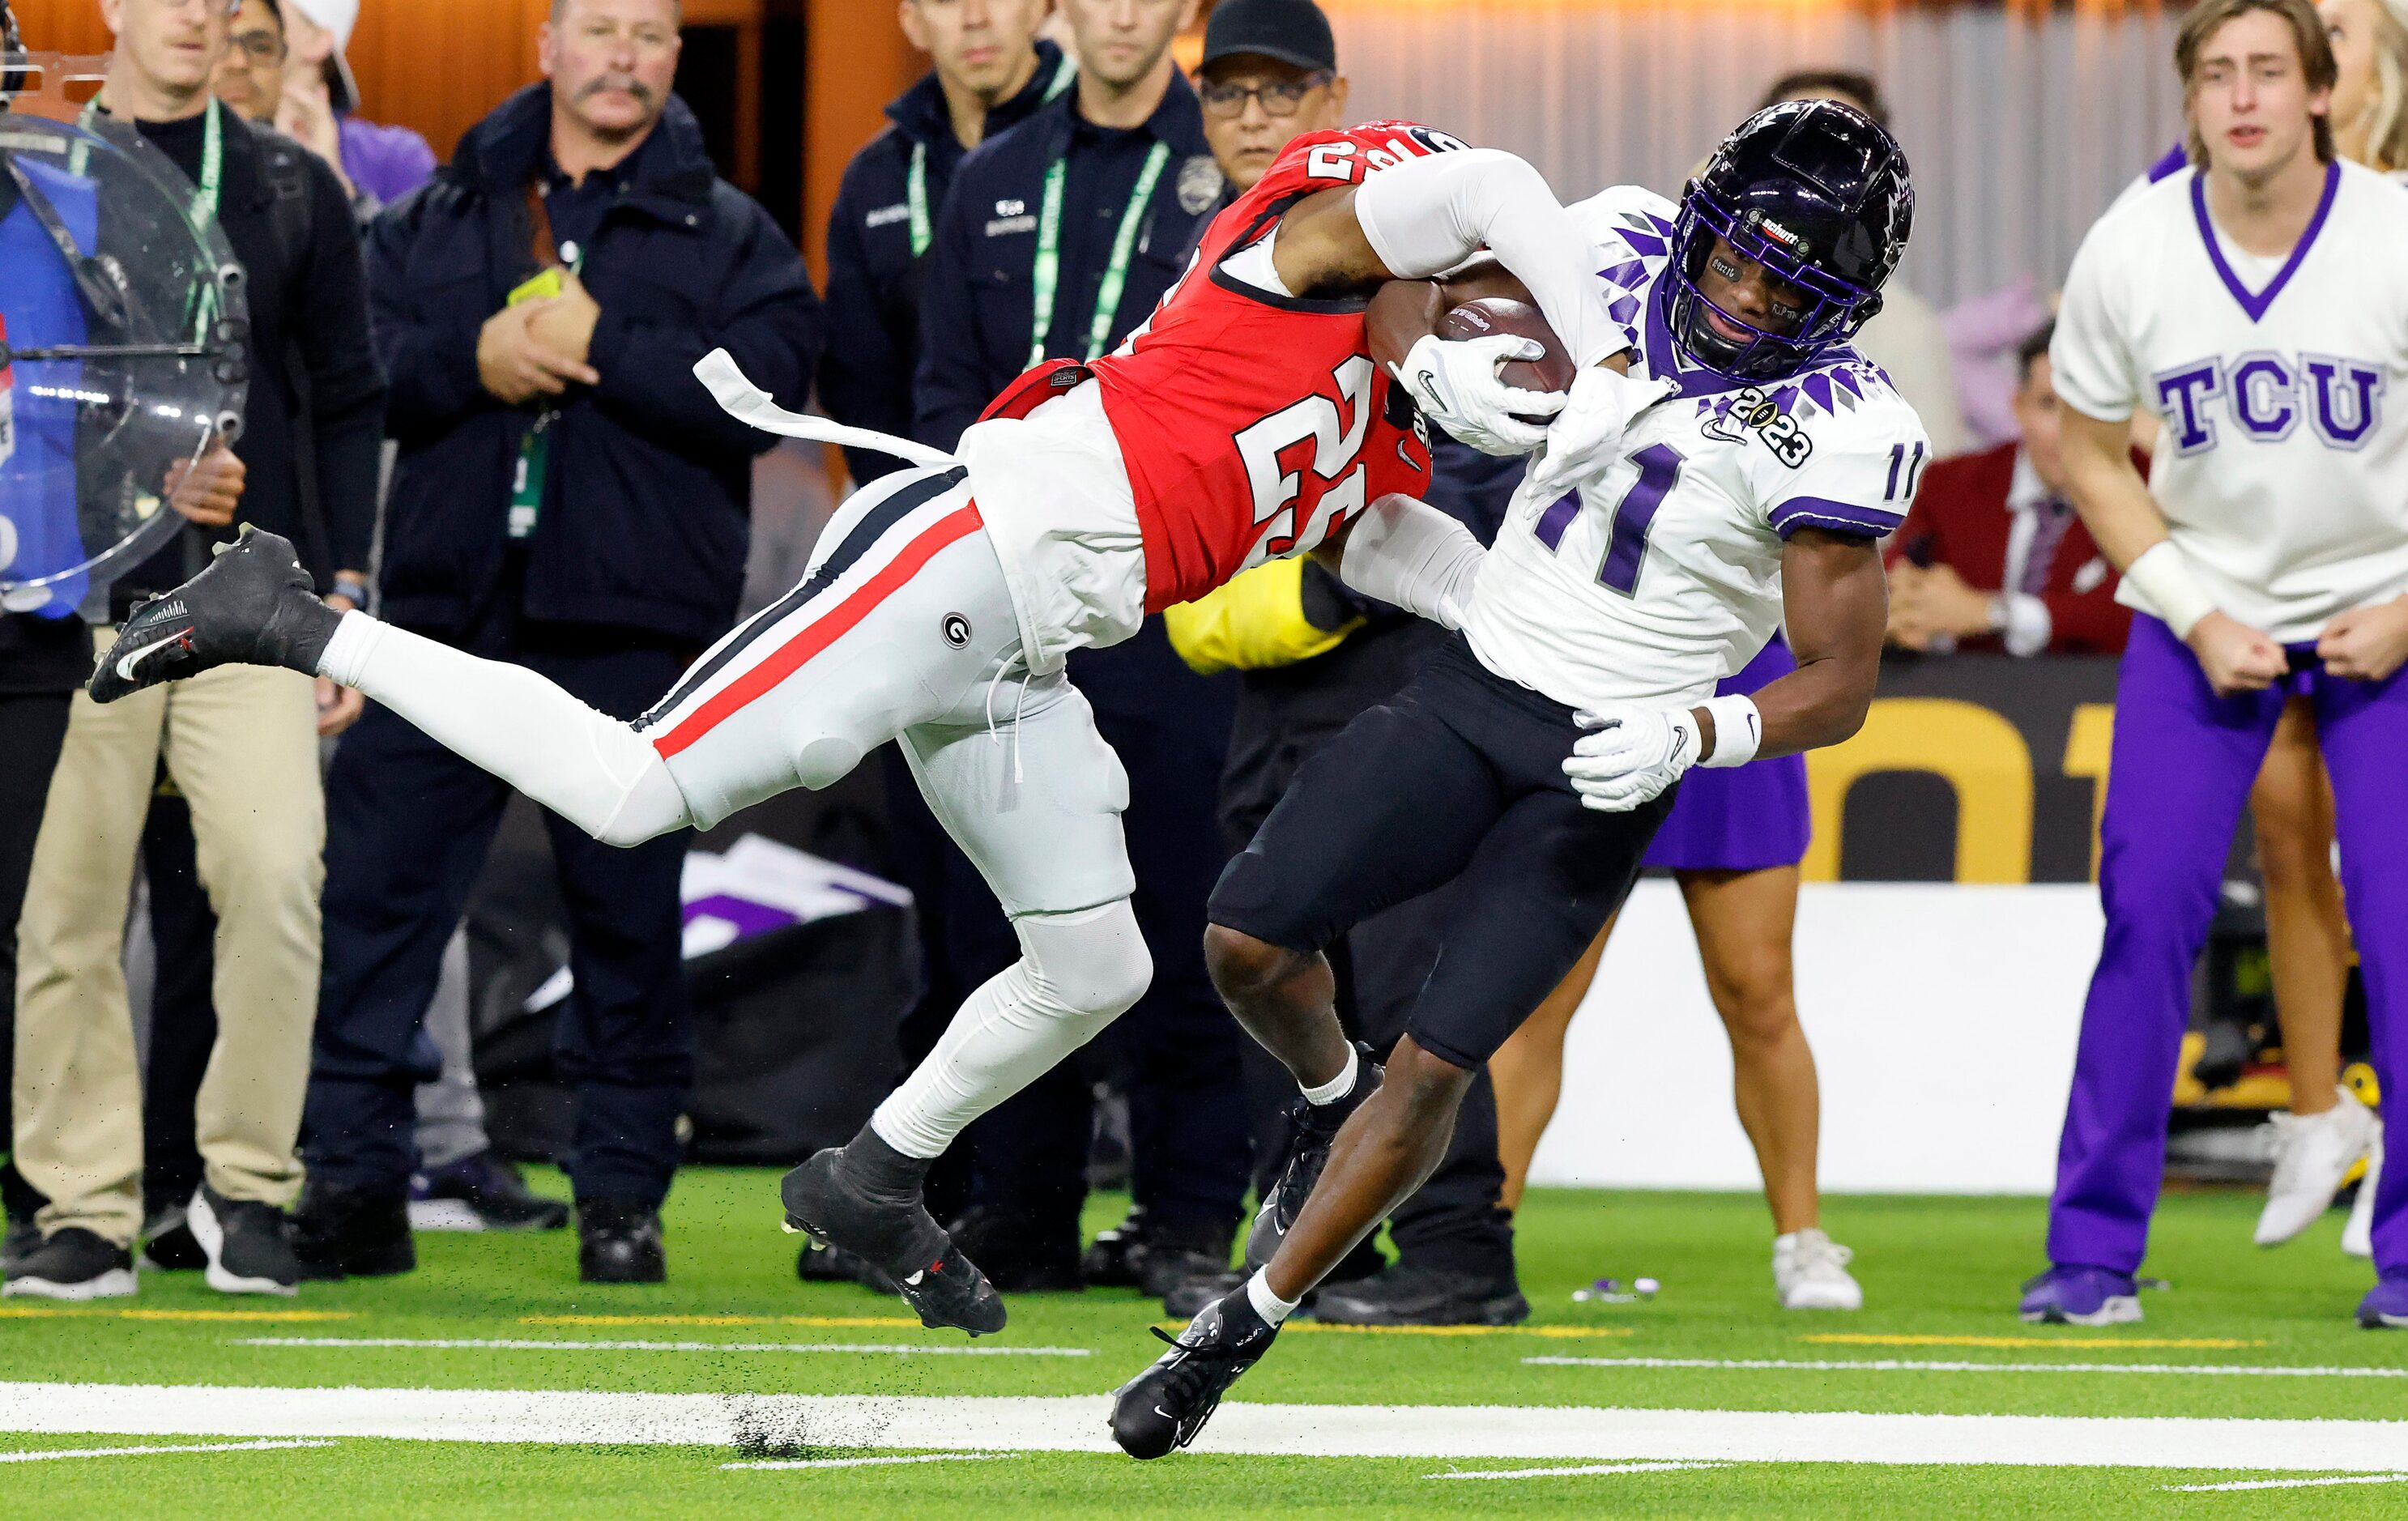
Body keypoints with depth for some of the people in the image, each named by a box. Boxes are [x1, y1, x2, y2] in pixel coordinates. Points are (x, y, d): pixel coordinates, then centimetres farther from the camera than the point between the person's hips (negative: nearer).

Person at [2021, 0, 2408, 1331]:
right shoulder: (2129, 251, -12)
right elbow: (2090, 447, 2)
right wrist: (2199, 619, -8)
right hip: (2203, 605, 1)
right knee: (2147, 909, -8)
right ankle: (2094, 1248, 0)